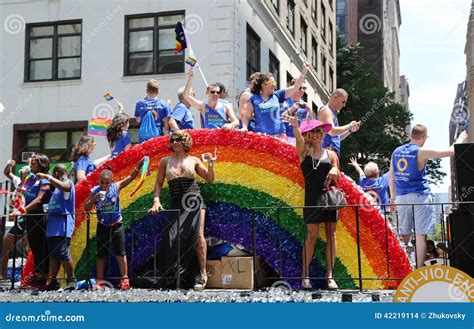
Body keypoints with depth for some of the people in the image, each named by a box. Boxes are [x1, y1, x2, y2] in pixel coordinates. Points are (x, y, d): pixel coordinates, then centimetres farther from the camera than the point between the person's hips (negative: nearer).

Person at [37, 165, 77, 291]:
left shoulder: (68, 182, -3)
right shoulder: (56, 186, 24)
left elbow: (62, 186, -25)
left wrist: (46, 176, -19)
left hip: (63, 224, -9)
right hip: (53, 223, 9)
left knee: (63, 254, -13)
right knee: (53, 254, 8)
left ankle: (72, 280, -5)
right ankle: (54, 281, 13)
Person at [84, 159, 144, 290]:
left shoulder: (116, 187, -11)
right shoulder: (94, 191, -10)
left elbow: (131, 177, -15)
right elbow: (86, 208, -10)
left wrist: (139, 165, -29)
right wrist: (95, 198, -27)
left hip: (116, 225, -1)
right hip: (102, 226, 1)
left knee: (121, 253, 3)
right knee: (101, 255, 9)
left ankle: (124, 278, 10)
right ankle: (99, 280, 16)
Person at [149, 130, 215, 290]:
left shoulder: (194, 160, 10)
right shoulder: (165, 161, 11)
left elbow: (210, 179, 12)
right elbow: (159, 184, 10)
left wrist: (210, 164, -4)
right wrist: (156, 201, -4)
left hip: (194, 200, -1)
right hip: (176, 204, 1)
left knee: (198, 234, -13)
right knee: (172, 236, -11)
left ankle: (202, 273, -5)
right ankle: (170, 277, -1)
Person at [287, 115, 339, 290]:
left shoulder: (330, 154, 11)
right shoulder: (304, 152, 6)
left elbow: (336, 178, 13)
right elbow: (298, 139, -15)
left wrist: (335, 172, -11)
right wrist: (295, 125, -35)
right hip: (312, 197, -2)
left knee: (331, 235, 1)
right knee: (312, 235, -5)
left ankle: (329, 275, 5)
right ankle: (305, 274, 3)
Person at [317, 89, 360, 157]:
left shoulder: (332, 113, 25)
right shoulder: (325, 110, -5)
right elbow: (332, 131, -20)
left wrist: (350, 130, 16)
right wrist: (349, 126, -7)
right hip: (328, 150, -10)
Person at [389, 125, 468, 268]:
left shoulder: (396, 151, 10)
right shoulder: (421, 152, -8)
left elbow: (391, 176, 15)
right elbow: (451, 152, -6)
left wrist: (393, 198, 21)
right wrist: (460, 138, 11)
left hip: (401, 197, 6)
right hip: (419, 197, -6)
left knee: (405, 235, 13)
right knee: (420, 235, -4)